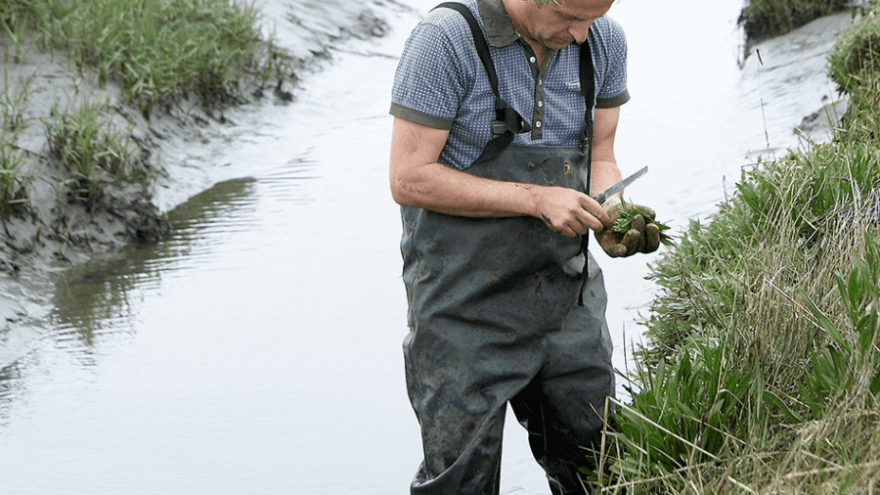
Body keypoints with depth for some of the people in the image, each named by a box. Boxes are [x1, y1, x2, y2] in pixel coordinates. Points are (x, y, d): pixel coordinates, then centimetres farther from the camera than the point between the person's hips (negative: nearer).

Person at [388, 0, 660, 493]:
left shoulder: (605, 41, 0)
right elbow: (409, 179, -18)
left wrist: (612, 213, -13)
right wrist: (537, 200, -22)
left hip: (568, 301, 5)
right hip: (466, 306, -5)